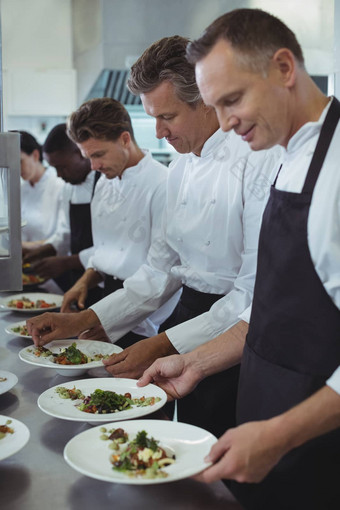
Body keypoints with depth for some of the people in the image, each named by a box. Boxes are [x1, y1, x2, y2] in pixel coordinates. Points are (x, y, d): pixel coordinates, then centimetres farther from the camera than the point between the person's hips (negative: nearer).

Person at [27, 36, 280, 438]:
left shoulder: (259, 161, -16)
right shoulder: (181, 167, 10)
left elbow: (257, 290, -18)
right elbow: (162, 268, 13)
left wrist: (165, 345, -20)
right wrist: (84, 322, 4)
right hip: (190, 311, 6)